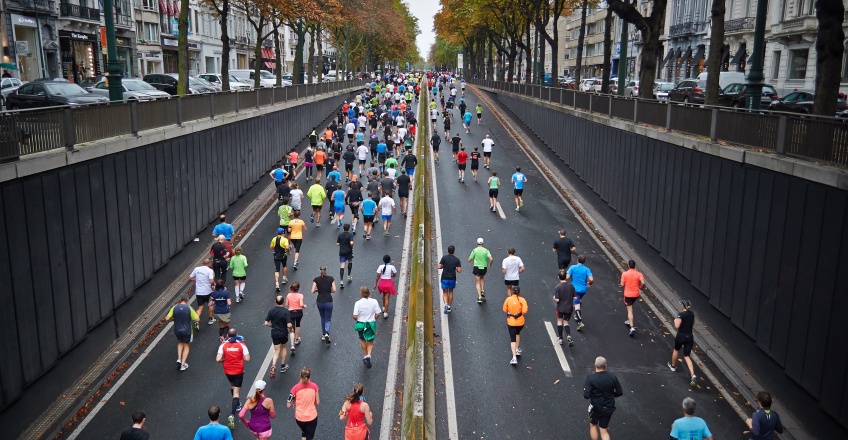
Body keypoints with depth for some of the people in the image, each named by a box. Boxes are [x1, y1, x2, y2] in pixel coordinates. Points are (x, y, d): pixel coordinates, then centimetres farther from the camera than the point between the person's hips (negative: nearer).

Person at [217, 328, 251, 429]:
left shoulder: (223, 345, -10)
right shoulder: (241, 345, -12)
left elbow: (218, 359, -17)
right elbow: (247, 359, -14)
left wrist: (225, 359, 3)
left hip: (228, 371, 2)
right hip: (239, 371, -2)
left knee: (232, 385, 31)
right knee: (236, 392, 1)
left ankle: (237, 405, 48)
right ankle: (232, 415, -14)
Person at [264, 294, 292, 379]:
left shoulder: (271, 310, -9)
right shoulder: (285, 311, -18)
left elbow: (266, 323, -7)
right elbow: (289, 325, -21)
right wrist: (291, 329, 1)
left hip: (274, 333, 2)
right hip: (283, 333, -2)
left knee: (276, 351, 11)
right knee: (283, 348, 22)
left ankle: (273, 366, -13)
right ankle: (283, 366, 31)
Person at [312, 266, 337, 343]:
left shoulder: (316, 279, -3)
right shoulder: (331, 278, -4)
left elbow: (313, 291, -8)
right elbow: (334, 290, -8)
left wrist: (318, 290, 11)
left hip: (320, 302, 1)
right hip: (328, 301, -1)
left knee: (323, 318, 23)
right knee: (328, 319, 8)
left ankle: (323, 335, 26)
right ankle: (327, 334, -16)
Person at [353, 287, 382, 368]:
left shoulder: (358, 303, -15)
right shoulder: (374, 301, -12)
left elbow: (355, 316, -16)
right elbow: (377, 313, -9)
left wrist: (358, 319, 6)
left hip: (361, 324, 0)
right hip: (371, 324, 0)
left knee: (363, 340, 24)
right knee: (370, 342, 14)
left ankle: (365, 356, 35)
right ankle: (368, 355, -8)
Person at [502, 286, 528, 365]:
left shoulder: (508, 299, -8)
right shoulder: (522, 300, -10)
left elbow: (505, 310, -2)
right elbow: (524, 311, -19)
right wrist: (520, 313, 1)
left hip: (511, 322, -1)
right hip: (520, 322, 1)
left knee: (512, 339, 2)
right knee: (518, 333, 31)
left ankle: (514, 358, -7)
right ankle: (517, 350, 34)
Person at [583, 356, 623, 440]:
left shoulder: (590, 378, -20)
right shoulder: (613, 377, -10)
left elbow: (586, 396, -21)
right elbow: (619, 393, -1)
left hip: (595, 407, -3)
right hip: (609, 408, 3)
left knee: (593, 425, 24)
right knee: (604, 430, 15)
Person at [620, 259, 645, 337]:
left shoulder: (624, 274, -9)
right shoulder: (638, 274, -5)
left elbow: (622, 284, -10)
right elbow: (643, 283, -17)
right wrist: (640, 287, 4)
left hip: (628, 294, -3)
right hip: (636, 294, 3)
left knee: (630, 310, -3)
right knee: (630, 306, 30)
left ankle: (632, 327, -14)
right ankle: (629, 321, 38)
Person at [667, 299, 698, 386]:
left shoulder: (681, 315, -18)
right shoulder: (692, 314, 4)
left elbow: (677, 326, -23)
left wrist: (675, 320, -5)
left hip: (681, 336, -5)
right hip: (690, 336, 5)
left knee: (676, 350, 25)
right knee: (686, 356, 5)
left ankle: (673, 366, 47)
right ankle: (693, 375, -13)